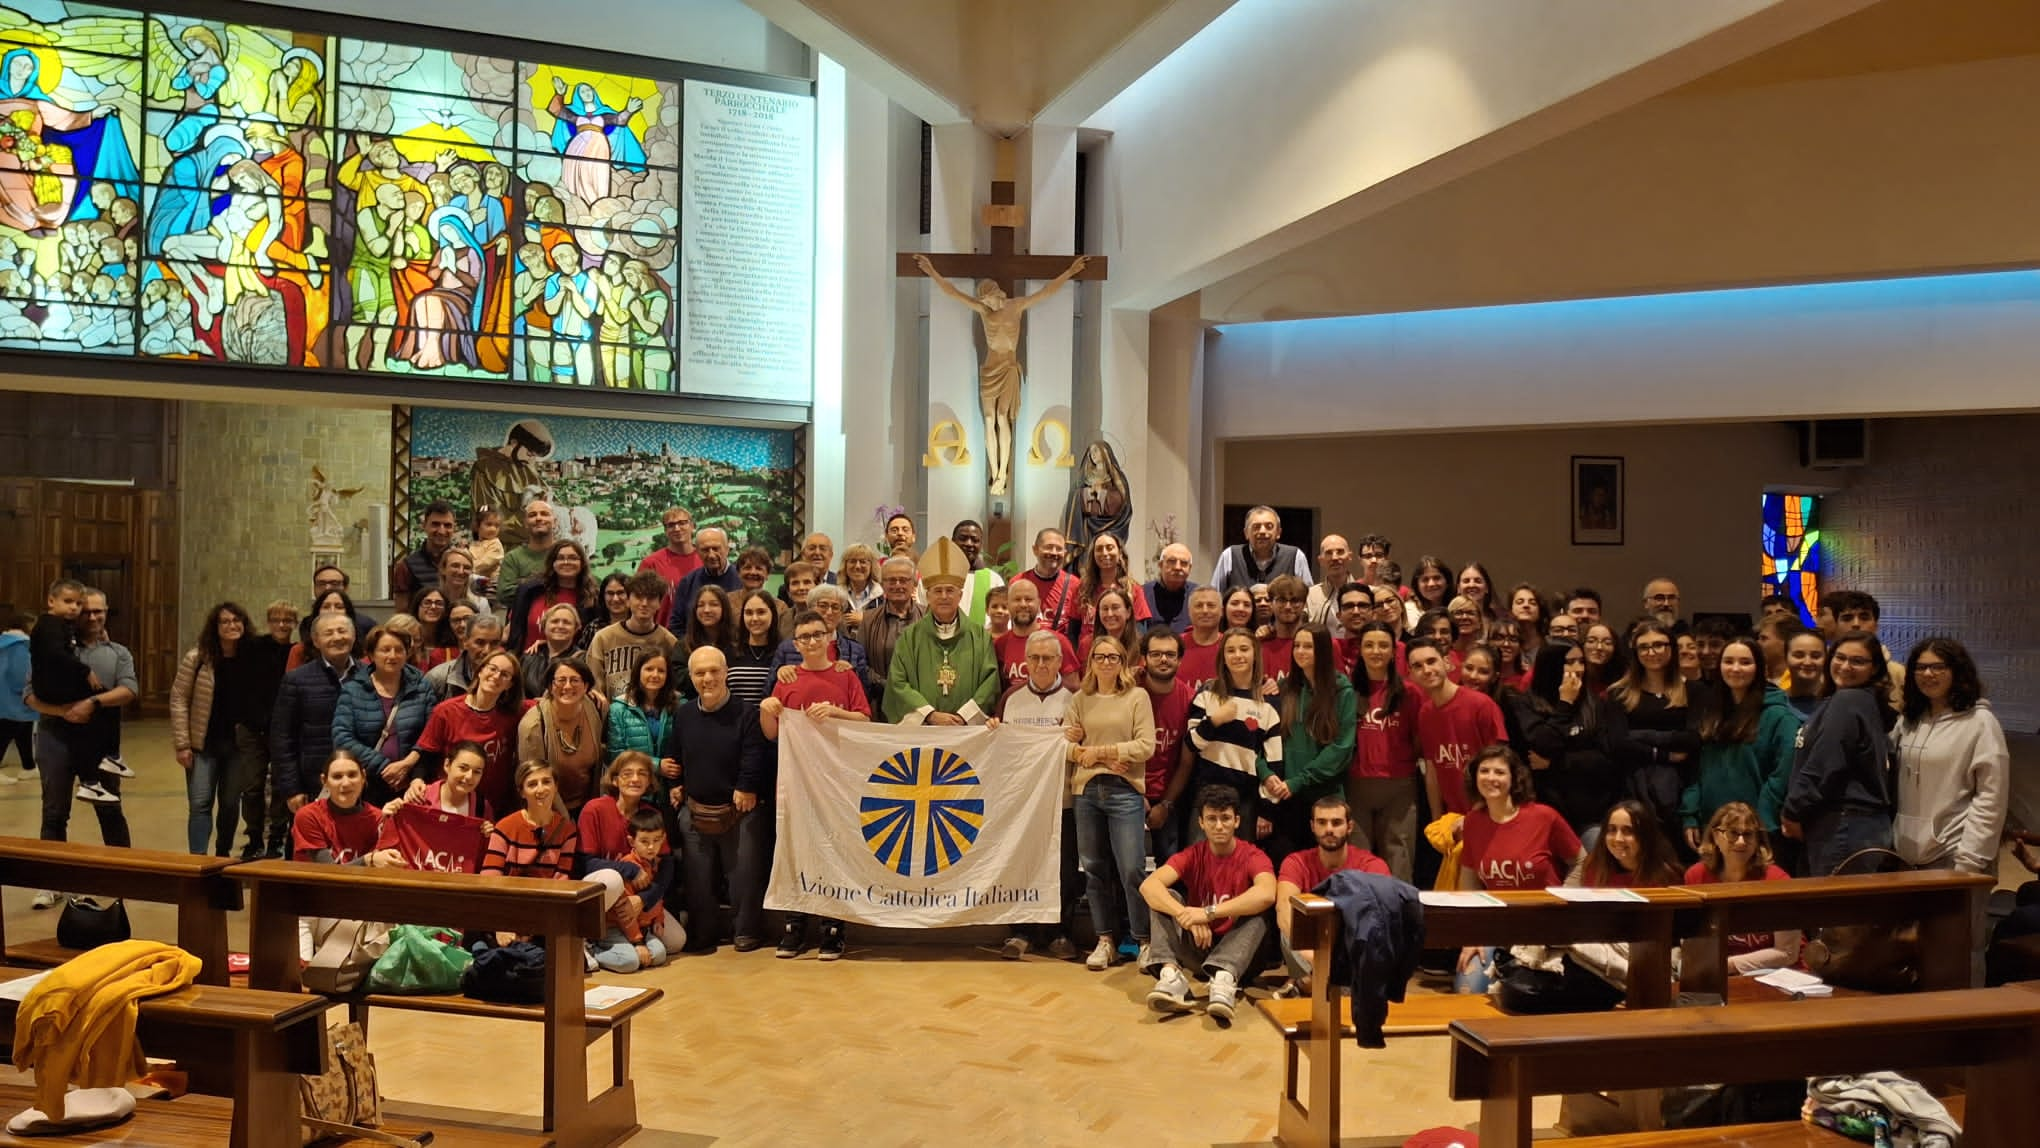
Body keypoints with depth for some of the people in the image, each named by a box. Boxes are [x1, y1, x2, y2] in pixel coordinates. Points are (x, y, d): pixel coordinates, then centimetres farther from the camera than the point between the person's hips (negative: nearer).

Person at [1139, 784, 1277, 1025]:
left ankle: (1224, 979, -47)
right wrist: (1185, 916, -38)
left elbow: (1266, 894, -33)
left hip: (1237, 950, -2)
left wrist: (1209, 912, -39)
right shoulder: (1192, 856, -1)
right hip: (1198, 946, 3)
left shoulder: (1252, 856, -8)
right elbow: (1148, 885, -20)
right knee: (1164, 898, -15)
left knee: (1259, 911, -28)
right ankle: (1171, 974, -37)